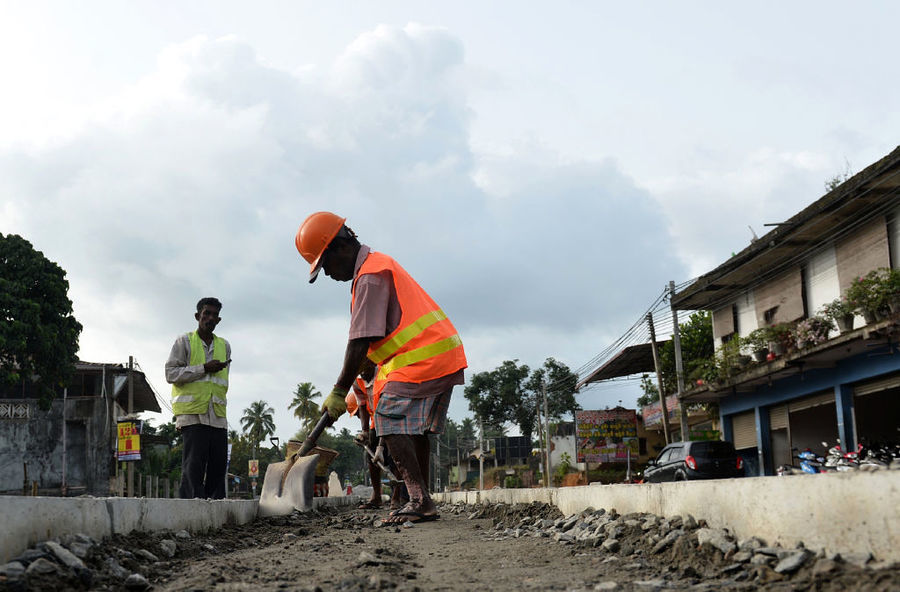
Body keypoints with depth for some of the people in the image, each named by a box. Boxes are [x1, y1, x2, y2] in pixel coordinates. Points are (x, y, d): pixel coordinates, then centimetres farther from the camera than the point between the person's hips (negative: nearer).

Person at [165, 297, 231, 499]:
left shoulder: (224, 346, 19)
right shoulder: (184, 342, 5)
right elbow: (171, 374, -4)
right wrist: (204, 369, -10)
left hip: (218, 416, 5)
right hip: (192, 415, -5)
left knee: (218, 465, 1)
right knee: (194, 466, -11)